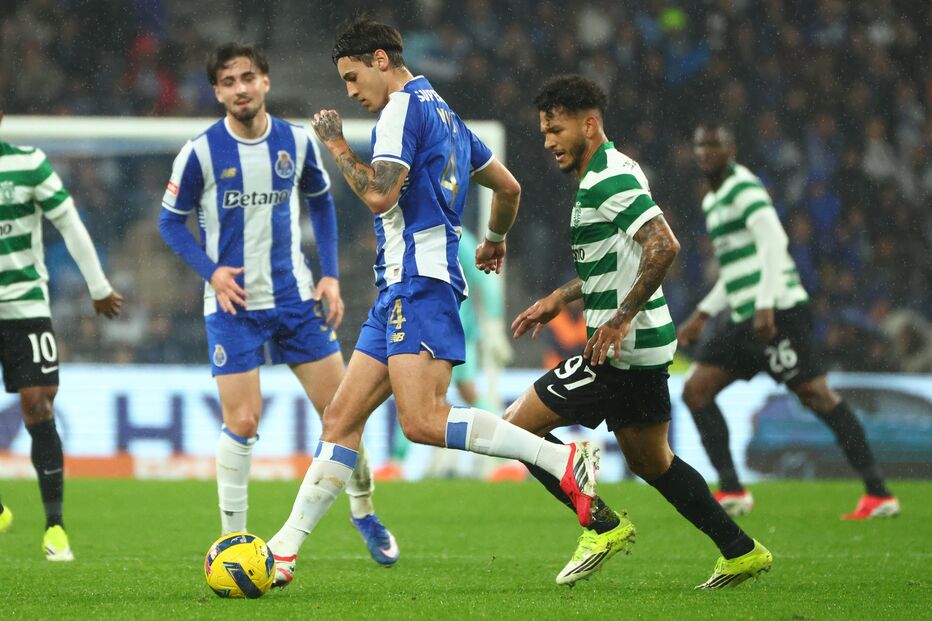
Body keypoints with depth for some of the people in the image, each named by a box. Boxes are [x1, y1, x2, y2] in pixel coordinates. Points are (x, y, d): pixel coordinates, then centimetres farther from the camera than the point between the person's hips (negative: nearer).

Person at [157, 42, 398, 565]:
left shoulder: (296, 142, 0)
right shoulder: (201, 152, -9)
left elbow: (321, 202, 15)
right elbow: (171, 221, 1)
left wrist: (330, 275, 7)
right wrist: (211, 270, -13)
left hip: (295, 297, 3)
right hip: (234, 304, -3)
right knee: (242, 423, -9)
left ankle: (364, 512, 24)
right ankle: (233, 538, 5)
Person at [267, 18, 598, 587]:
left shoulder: (403, 108, -7)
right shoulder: (445, 115, 23)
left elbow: (380, 195, -19)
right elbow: (509, 186, 31)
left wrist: (337, 145, -6)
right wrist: (495, 240, 49)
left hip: (419, 282, -10)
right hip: (399, 288, 10)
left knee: (424, 422, -22)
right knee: (343, 418, 6)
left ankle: (566, 461, -22)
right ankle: (285, 551, 4)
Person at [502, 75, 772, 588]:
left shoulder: (609, 179, -17)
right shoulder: (608, 175, 16)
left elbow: (663, 246, -30)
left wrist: (620, 318, -27)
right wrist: (559, 299, 27)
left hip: (621, 350, -10)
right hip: (642, 351, 10)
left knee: (519, 425, -5)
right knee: (651, 462, 19)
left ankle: (602, 526, -1)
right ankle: (741, 551, 22)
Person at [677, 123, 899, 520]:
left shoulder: (743, 187, -6)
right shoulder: (712, 203, 23)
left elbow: (773, 241, -19)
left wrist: (765, 306, -26)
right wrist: (702, 315, 28)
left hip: (778, 309, -10)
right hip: (744, 320, 10)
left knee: (815, 393, -13)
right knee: (696, 391, 3)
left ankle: (878, 494, -13)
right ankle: (731, 491, 3)